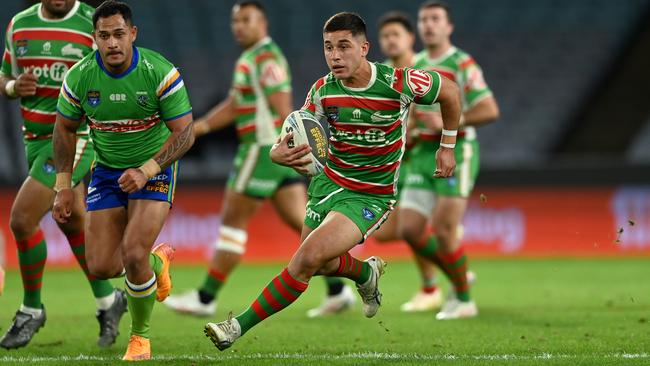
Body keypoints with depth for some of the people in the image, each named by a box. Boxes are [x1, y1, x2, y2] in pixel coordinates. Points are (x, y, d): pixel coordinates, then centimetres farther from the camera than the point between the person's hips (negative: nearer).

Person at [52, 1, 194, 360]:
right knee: (101, 267, -3)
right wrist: (63, 187, 1)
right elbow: (64, 128, 4)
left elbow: (184, 133, -16)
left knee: (133, 254, -21)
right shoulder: (80, 76, -12)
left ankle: (139, 336, 5)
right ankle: (157, 261, 33)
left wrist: (146, 171, -27)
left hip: (154, 168, -4)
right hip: (107, 170, 4)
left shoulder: (160, 73, -21)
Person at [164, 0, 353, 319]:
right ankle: (338, 290, 1)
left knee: (233, 221, -2)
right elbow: (234, 106, 25)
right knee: (300, 222, 6)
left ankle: (206, 298, 4)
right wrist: (198, 127, 17)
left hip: (264, 149, -10)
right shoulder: (249, 59, 19)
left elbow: (284, 109, -18)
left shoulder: (266, 58, -13)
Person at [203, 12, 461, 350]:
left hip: (370, 197, -5)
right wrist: (278, 153, -35)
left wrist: (448, 147, 6)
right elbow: (295, 139, -10)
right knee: (321, 265, 17)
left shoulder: (400, 82, -20)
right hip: (328, 182, 5)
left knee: (307, 258, -21)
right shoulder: (323, 90, -11)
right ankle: (367, 273, 52)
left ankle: (239, 327, -15)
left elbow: (450, 91, -1)